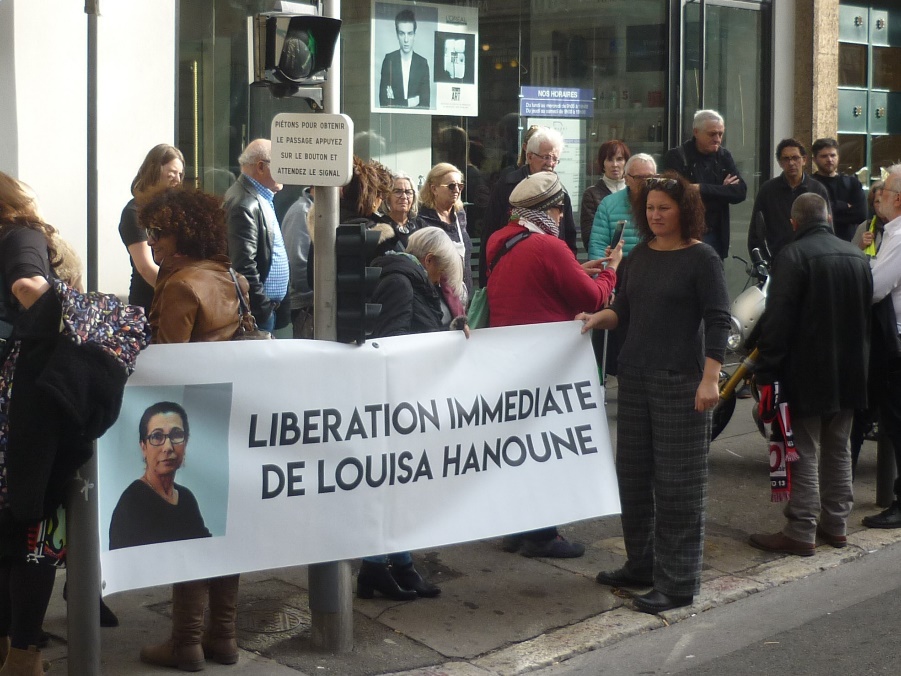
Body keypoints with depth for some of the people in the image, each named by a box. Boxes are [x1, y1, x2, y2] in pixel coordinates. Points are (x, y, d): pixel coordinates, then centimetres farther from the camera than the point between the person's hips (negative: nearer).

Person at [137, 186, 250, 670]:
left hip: (190, 413, -8)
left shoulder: (181, 285, -16)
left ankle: (186, 643, 6)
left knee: (185, 526, 0)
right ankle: (222, 636, 20)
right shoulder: (230, 277, 8)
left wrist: (158, 423, -10)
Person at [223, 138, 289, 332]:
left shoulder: (263, 198, 15)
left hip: (271, 305, 10)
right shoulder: (244, 204, -17)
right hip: (259, 309, -10)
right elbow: (244, 265, -21)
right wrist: (263, 308, -18)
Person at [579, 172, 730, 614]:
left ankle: (677, 582, 3)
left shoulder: (702, 258, -7)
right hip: (635, 375, 7)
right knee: (633, 472, 12)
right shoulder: (640, 256, 11)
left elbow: (717, 321, -10)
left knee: (677, 480, -3)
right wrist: (599, 318, -4)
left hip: (680, 380, -7)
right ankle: (642, 565, 26)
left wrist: (710, 378, -18)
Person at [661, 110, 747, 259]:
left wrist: (702, 189, -14)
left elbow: (741, 192, -2)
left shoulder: (724, 157, 10)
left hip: (715, 236, 4)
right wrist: (721, 191, -10)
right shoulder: (675, 157, -4)